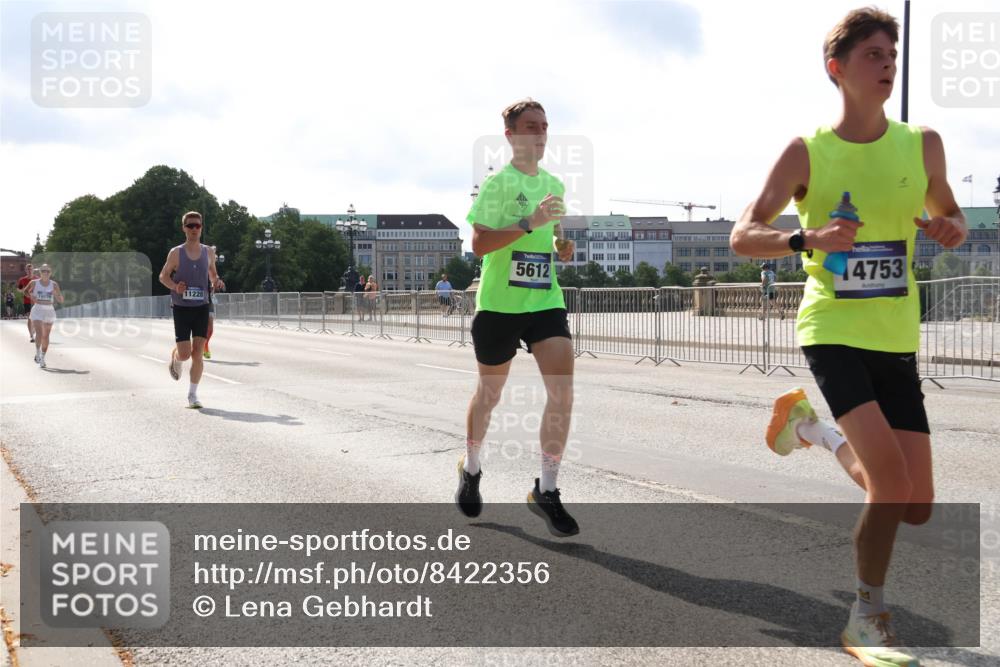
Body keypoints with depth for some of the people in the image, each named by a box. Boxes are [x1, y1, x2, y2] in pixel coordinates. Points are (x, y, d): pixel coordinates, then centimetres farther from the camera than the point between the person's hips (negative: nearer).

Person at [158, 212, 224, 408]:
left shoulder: (208, 253, 5)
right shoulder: (176, 253, -3)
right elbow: (163, 276, 4)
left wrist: (216, 282, -4)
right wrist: (175, 286, -16)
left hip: (201, 307, 2)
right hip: (181, 307, -2)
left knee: (198, 353, -5)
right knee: (184, 354, -7)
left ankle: (192, 395, 4)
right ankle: (174, 357, 31)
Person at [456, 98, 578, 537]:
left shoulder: (554, 185, 13)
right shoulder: (497, 182, -6)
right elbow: (479, 244, -17)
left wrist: (563, 248, 5)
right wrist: (529, 222, -24)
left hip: (546, 300, 4)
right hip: (499, 303, -4)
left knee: (563, 387, -14)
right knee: (489, 392, 12)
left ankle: (546, 491, -5)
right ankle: (471, 469, 38)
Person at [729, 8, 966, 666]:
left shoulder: (923, 144, 4)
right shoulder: (806, 152, -4)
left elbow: (951, 217, 19)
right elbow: (742, 236, -6)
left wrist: (951, 228, -6)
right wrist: (807, 239, -25)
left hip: (898, 341, 4)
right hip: (833, 332, -4)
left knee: (916, 507, 2)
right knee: (892, 484, -19)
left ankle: (816, 428, 29)